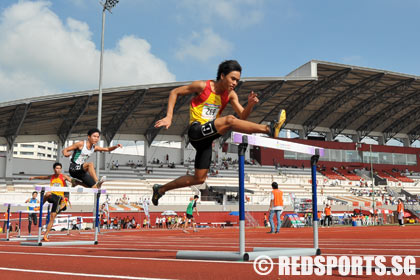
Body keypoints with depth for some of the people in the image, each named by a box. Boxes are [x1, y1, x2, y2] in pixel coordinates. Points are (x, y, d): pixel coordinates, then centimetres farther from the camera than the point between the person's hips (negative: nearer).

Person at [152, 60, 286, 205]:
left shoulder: (231, 94, 8)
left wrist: (250, 104, -20)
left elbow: (242, 116, 1)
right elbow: (175, 92, 1)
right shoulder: (203, 86, -6)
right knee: (229, 120, -29)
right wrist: (169, 117, -8)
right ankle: (268, 129, -35)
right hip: (196, 130, -7)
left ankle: (161, 189, 25)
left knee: (199, 179, 10)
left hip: (206, 138, 7)